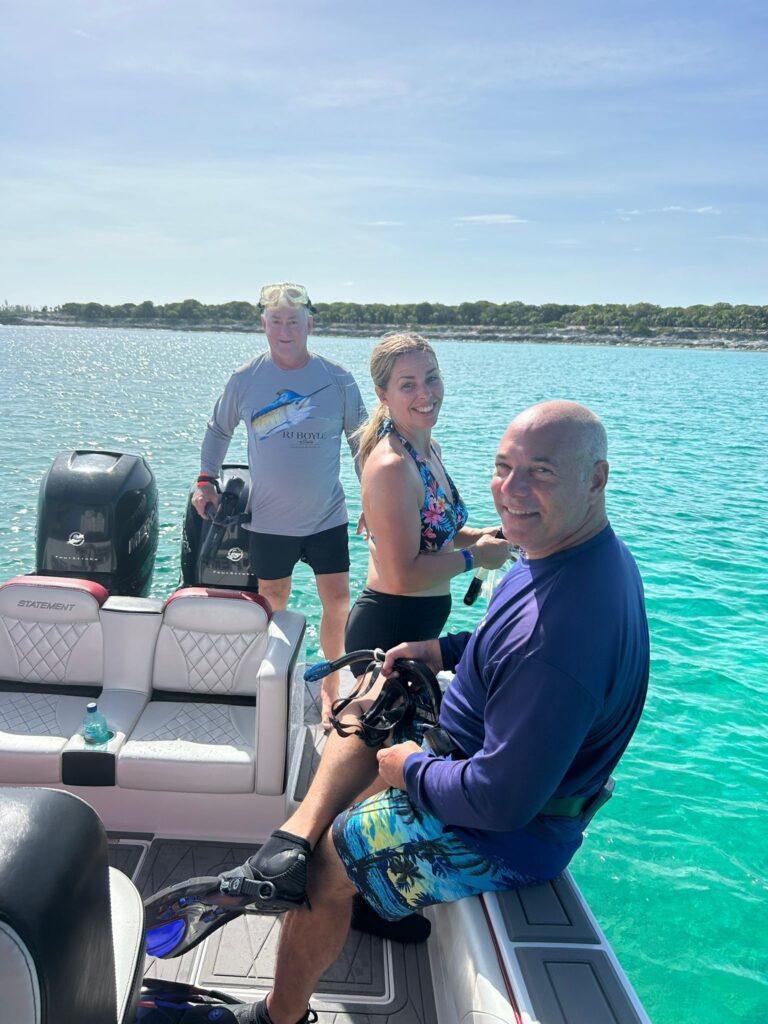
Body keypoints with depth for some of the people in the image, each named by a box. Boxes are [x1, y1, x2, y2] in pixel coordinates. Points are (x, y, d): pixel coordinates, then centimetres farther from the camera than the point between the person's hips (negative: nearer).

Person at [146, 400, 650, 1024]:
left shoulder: (563, 628, -37)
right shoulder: (571, 548, -4)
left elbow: (502, 801, -33)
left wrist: (412, 768, -16)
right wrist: (445, 651, 3)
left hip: (509, 833, -10)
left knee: (324, 862, -1)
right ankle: (290, 841, 5)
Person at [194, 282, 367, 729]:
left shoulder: (338, 380, -6)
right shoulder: (245, 379, -4)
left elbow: (361, 443, 4)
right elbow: (218, 430, 12)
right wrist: (206, 480, 1)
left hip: (327, 517, 0)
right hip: (269, 520, 0)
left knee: (337, 600, 1)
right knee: (274, 605, 11)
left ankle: (331, 685, 22)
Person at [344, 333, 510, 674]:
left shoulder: (430, 449, 4)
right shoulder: (390, 466, -25)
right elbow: (402, 576, -28)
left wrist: (477, 535, 1)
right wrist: (476, 555, -16)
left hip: (423, 625, 10)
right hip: (387, 631, -10)